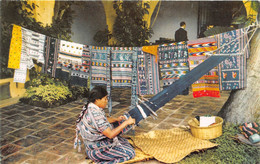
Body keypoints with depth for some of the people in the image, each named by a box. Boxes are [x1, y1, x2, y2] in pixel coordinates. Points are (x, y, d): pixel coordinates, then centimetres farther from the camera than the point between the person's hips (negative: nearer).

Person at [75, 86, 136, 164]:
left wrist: (116, 119, 4)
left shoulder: (90, 107, -1)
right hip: (97, 150, -10)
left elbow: (103, 120, 18)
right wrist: (126, 122, -21)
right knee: (130, 153, -7)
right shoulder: (95, 114, -31)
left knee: (126, 142, 20)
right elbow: (110, 134, -28)